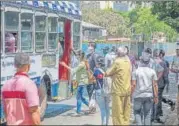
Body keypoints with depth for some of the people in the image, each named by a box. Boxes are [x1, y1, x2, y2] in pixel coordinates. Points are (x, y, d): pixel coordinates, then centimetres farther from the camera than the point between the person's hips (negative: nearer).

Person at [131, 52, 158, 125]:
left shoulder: (136, 71, -4)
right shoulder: (152, 72, 1)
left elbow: (133, 84, -9)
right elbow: (155, 85, -2)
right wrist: (156, 96, 2)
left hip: (138, 95, -2)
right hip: (149, 95, 2)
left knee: (137, 112, 12)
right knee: (147, 114, 9)